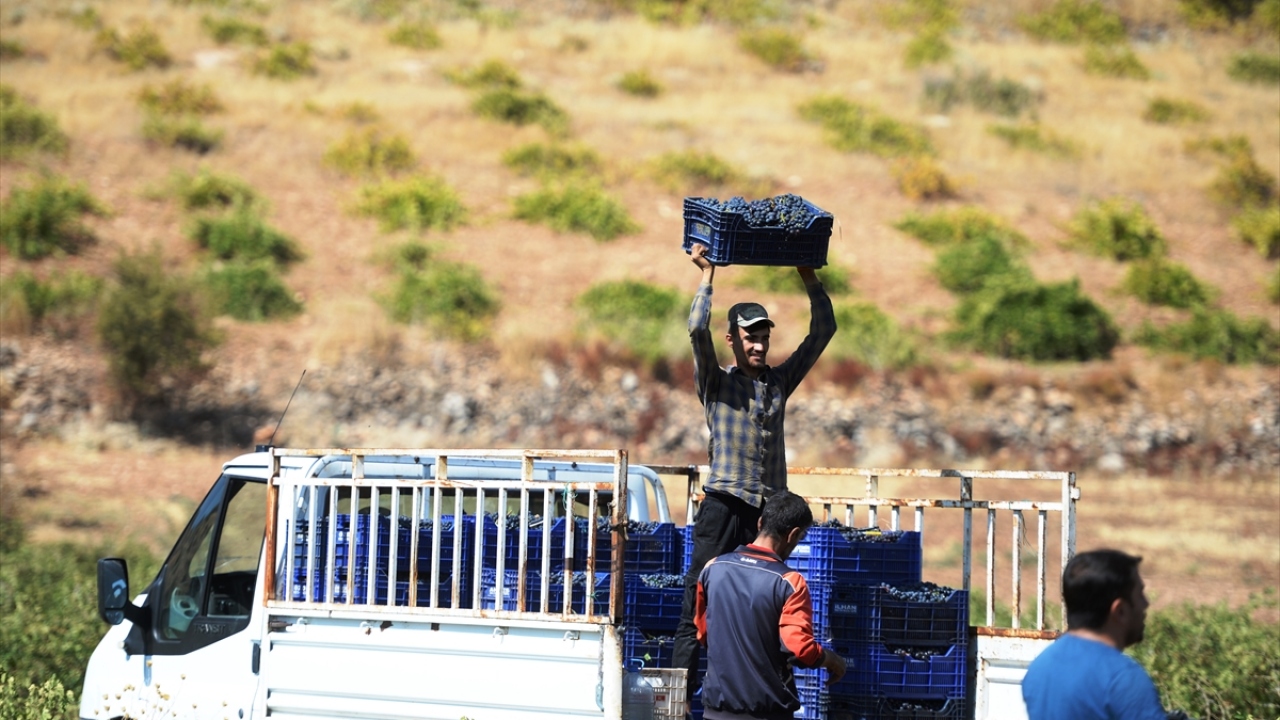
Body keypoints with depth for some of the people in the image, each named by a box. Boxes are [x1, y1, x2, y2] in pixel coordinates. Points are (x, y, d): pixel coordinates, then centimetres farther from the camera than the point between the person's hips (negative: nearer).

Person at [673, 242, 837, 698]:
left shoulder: (780, 382, 15)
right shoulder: (717, 383, 5)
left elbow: (823, 330, 16)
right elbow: (697, 330, -11)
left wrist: (807, 275, 13)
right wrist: (707, 273, -5)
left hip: (769, 508, 4)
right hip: (724, 505, -4)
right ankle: (681, 692, -8)